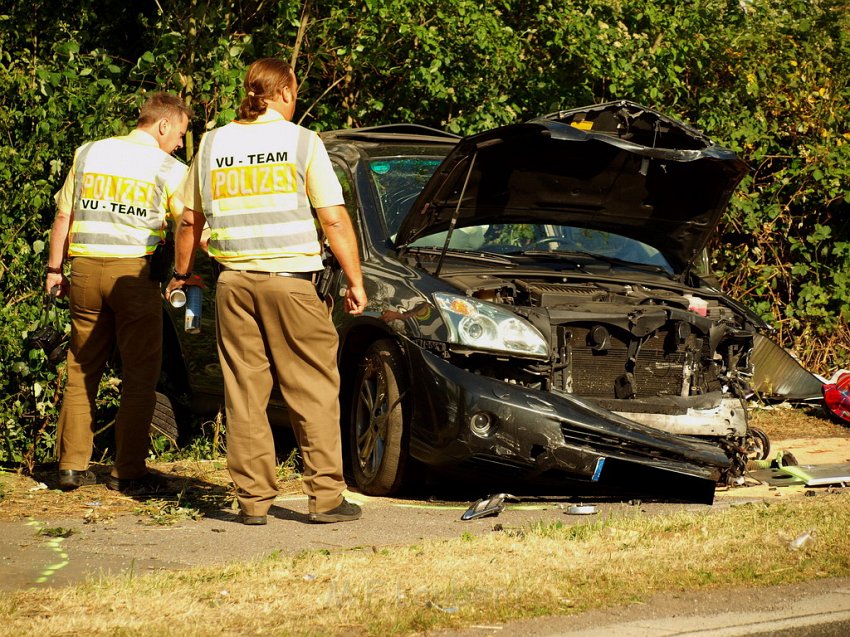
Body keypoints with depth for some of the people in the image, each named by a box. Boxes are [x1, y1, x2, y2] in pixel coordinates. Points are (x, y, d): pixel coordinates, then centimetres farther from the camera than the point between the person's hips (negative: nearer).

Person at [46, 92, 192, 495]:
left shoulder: (88, 153, 12)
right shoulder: (168, 169, 0)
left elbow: (63, 215, 12)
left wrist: (55, 268, 16)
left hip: (85, 268, 4)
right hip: (133, 271, -4)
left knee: (81, 371, 12)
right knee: (139, 377, 2)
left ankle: (72, 465, 14)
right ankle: (128, 472, 1)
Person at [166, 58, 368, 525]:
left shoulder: (212, 144, 9)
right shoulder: (301, 141, -2)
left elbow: (189, 220, 15)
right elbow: (334, 220, -5)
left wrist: (181, 272, 29)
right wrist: (355, 281, 1)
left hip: (234, 283, 4)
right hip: (291, 280, -3)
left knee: (244, 395, 7)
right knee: (313, 391, 2)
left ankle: (253, 500, 7)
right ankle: (325, 497, 1)